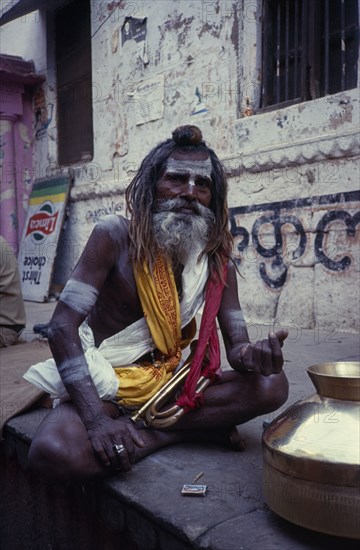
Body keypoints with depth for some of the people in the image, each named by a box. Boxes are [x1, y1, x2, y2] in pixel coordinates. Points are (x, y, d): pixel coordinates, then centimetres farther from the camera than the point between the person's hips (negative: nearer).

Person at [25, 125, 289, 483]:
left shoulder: (218, 261, -1)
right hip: (102, 384, -3)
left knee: (272, 386, -16)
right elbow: (62, 326, -19)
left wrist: (252, 355, -28)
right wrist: (96, 419, -29)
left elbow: (235, 343, -1)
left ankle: (141, 430, -16)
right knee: (54, 454, -34)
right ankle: (195, 429, -16)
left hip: (167, 382, 4)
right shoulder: (115, 236, -13)